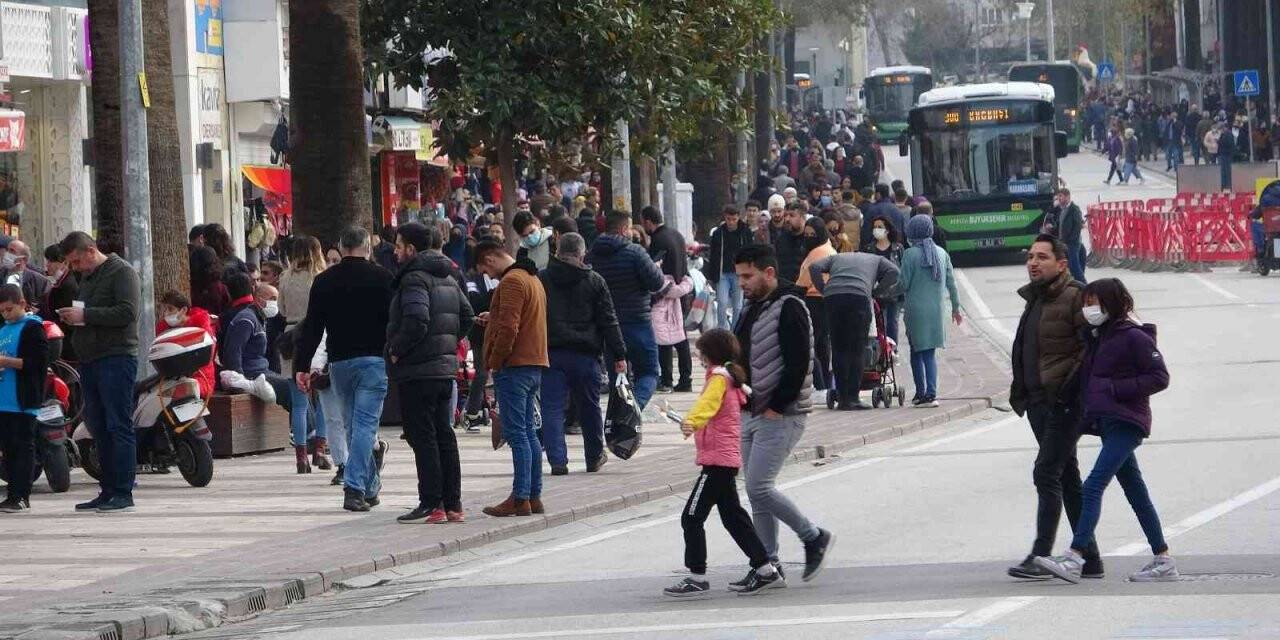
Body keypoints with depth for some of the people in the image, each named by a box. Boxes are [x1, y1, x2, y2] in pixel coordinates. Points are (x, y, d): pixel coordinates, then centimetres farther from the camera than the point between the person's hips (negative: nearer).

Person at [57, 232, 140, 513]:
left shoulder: (122, 272, -5)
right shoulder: (86, 277, 22)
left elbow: (127, 312, -17)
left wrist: (85, 315, -17)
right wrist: (72, 317, 8)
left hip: (116, 358, -9)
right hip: (89, 360, 9)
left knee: (118, 426, -9)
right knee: (98, 428, 9)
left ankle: (123, 492, -9)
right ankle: (108, 491, 13)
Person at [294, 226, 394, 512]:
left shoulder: (324, 281, 5)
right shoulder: (382, 278, -3)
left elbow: (311, 326, 5)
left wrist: (302, 366, 6)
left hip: (339, 362, 3)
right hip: (373, 360, -3)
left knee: (352, 424, 16)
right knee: (365, 423, -6)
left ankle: (371, 486, 25)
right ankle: (354, 488, -17)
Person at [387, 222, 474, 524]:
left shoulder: (414, 278, -14)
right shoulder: (447, 278, 14)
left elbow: (416, 321, -26)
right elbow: (466, 316, 17)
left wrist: (396, 350, -14)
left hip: (417, 371, -9)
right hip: (445, 366, 9)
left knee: (422, 437, -5)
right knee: (444, 435, 12)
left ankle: (431, 505, -7)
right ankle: (453, 505, 13)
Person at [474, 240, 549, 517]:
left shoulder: (511, 281, -13)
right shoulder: (532, 278, 19)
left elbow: (509, 328, -21)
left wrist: (494, 362, -12)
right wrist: (493, 319, 17)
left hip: (513, 368, -10)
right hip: (534, 365, 10)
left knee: (517, 434, -9)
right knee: (528, 433, 12)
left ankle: (520, 498, -10)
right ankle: (534, 496, 13)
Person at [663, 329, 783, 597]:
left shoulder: (719, 377, -12)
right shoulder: (733, 378, 18)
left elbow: (708, 403, -31)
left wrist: (692, 421, -48)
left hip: (717, 458, -10)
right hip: (729, 457, 10)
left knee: (692, 517, -8)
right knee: (732, 516, 17)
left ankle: (697, 577, -8)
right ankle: (766, 570, 19)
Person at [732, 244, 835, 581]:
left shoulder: (789, 308, -14)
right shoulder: (753, 307, 14)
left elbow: (798, 364, -20)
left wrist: (776, 407, -18)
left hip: (780, 417, -9)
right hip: (752, 414, 9)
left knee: (759, 488, -13)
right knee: (757, 490, 9)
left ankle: (814, 538, 2)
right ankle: (768, 563, 14)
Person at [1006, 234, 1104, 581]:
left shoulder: (1075, 298, -12)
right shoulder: (1035, 299, 17)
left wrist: (1070, 386, -21)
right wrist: (1021, 392, 18)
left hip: (1063, 402, -9)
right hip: (1040, 402, 9)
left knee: (1046, 473, -12)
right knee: (1066, 476, 11)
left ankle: (1041, 556, -12)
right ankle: (1089, 558, 15)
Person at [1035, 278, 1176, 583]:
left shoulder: (1134, 337, -9)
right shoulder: (1098, 337, 17)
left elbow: (1160, 377, -11)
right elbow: (1090, 380, 26)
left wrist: (1115, 389, -15)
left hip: (1126, 423, -10)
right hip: (1106, 422, 10)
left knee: (1093, 486, -18)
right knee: (1135, 492, 11)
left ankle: (1074, 558, -25)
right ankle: (1163, 561, 15)